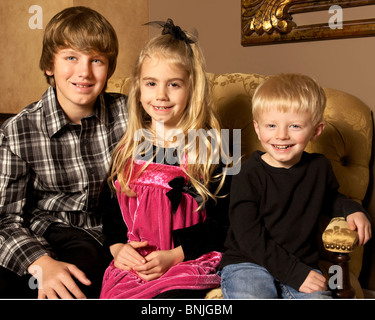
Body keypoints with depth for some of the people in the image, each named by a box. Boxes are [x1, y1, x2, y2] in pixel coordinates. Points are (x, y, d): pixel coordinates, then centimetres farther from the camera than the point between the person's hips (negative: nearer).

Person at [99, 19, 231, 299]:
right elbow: (110, 208, 18)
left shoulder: (207, 150, -2)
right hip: (132, 262, 3)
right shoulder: (127, 149, 11)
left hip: (189, 263, -3)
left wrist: (173, 256, -13)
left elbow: (221, 222, -4)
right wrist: (117, 247, 0)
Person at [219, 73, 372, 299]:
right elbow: (250, 239, -13)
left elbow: (329, 199, 30)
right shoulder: (248, 177, -11)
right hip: (248, 265, -4)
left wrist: (352, 209, 9)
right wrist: (296, 273, -17)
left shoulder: (320, 167, 6)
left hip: (303, 268, 4)